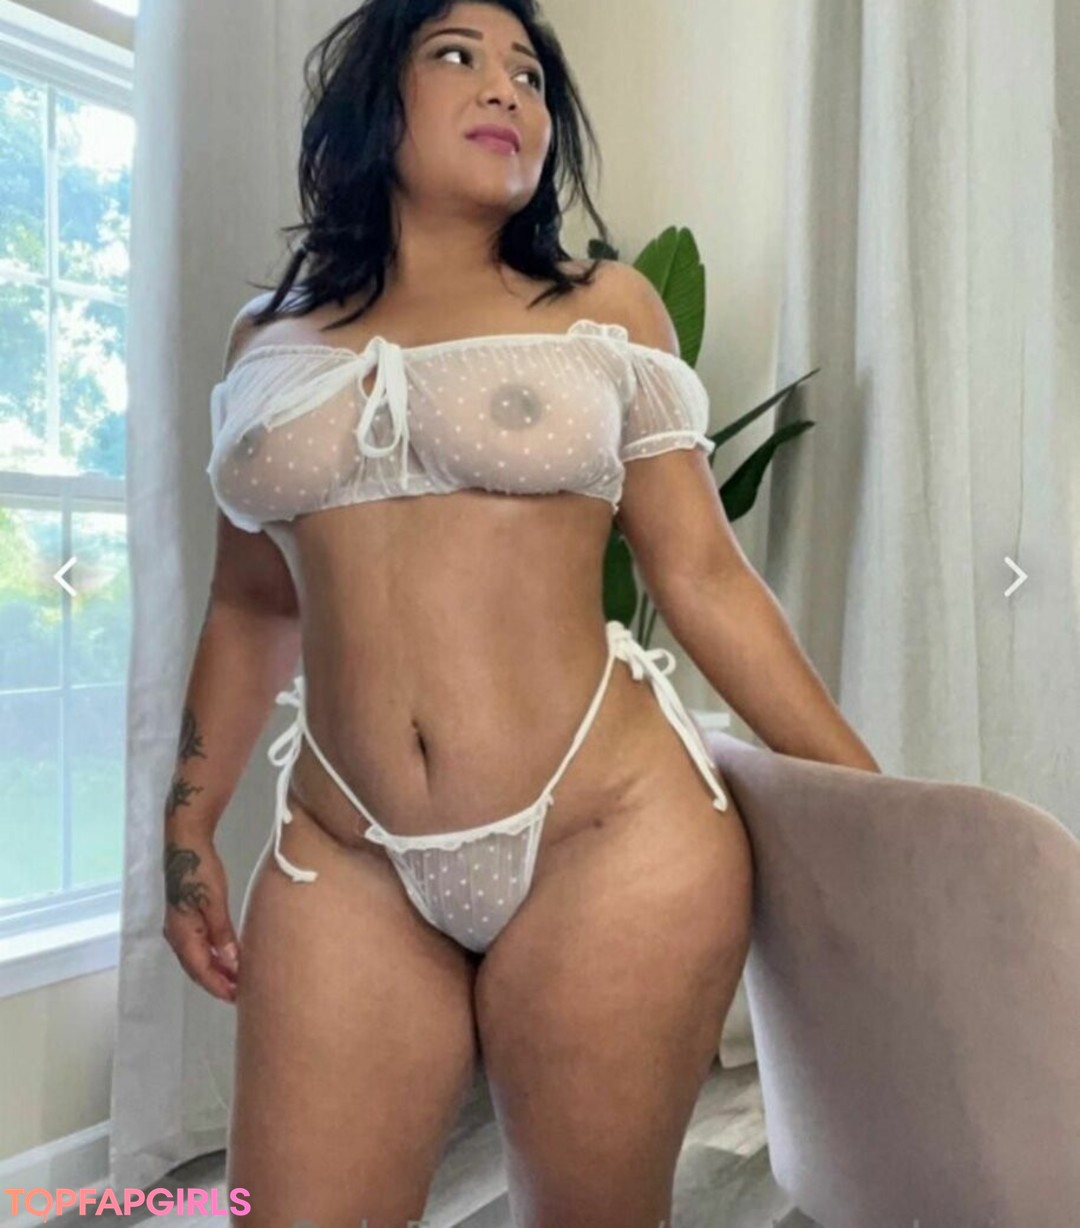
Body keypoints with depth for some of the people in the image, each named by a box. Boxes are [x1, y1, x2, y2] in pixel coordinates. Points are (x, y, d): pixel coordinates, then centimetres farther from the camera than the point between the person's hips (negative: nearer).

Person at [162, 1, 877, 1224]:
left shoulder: (605, 308, 5)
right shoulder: (268, 340, 12)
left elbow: (701, 577, 3)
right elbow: (250, 607, 17)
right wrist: (188, 830, 16)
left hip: (611, 836, -1)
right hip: (343, 859, 2)